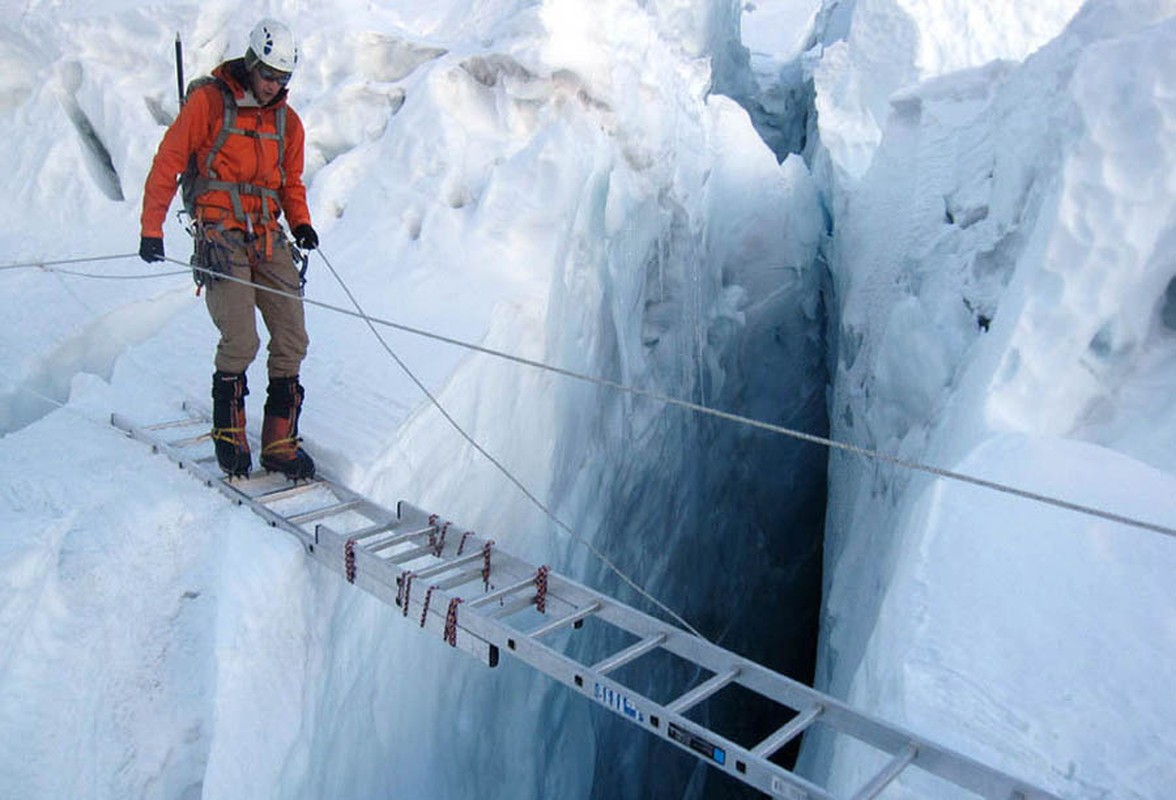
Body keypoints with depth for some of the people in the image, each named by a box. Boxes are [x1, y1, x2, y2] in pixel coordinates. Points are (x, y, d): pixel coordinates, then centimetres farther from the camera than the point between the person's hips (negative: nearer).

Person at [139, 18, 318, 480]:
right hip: (221, 234, -5)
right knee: (240, 341, -16)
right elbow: (167, 163, -1)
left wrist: (300, 223, 3)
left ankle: (279, 443, 7)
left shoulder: (287, 122, 15)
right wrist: (152, 229, -5)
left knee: (293, 340, -3)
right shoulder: (208, 101, -1)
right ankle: (229, 436, 5)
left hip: (269, 238, 5)